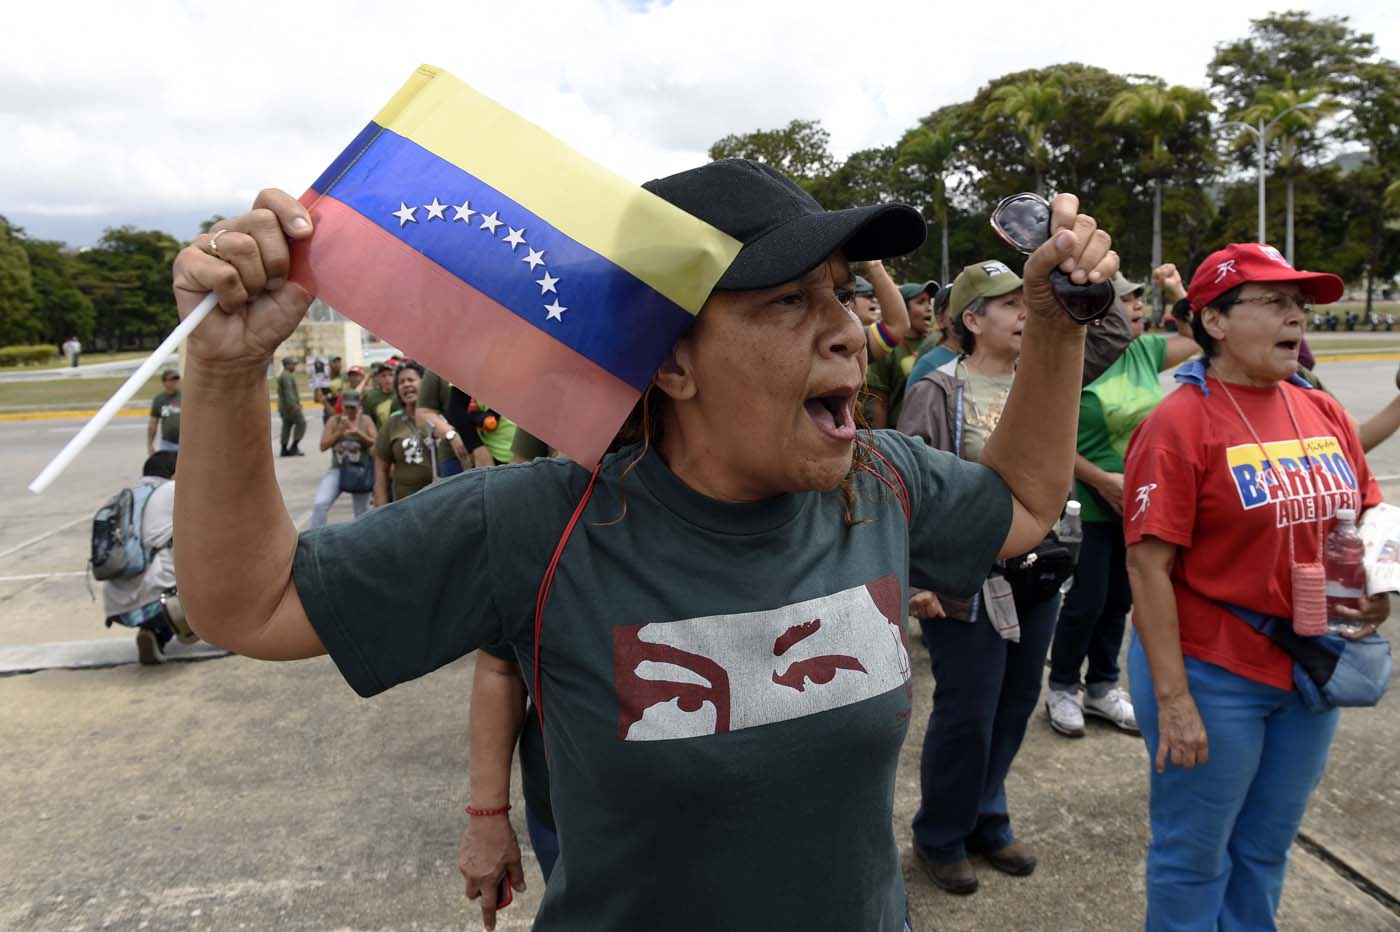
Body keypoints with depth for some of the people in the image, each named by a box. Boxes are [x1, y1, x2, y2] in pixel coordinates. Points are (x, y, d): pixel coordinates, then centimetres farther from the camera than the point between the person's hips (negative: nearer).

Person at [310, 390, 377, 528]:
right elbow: (323, 446, -2)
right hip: (337, 470, 0)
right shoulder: (334, 421, 2)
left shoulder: (365, 420, 1)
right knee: (319, 504, -18)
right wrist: (339, 432, -17)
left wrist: (358, 433, -20)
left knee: (362, 513, 11)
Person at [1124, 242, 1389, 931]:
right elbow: (1148, 569, -19)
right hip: (1210, 674, -6)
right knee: (1196, 856, 11)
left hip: (1309, 668, 6)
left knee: (1267, 849, 22)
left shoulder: (1322, 412, 4)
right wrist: (1172, 698, -20)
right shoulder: (1180, 422, -17)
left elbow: (1366, 514, 16)